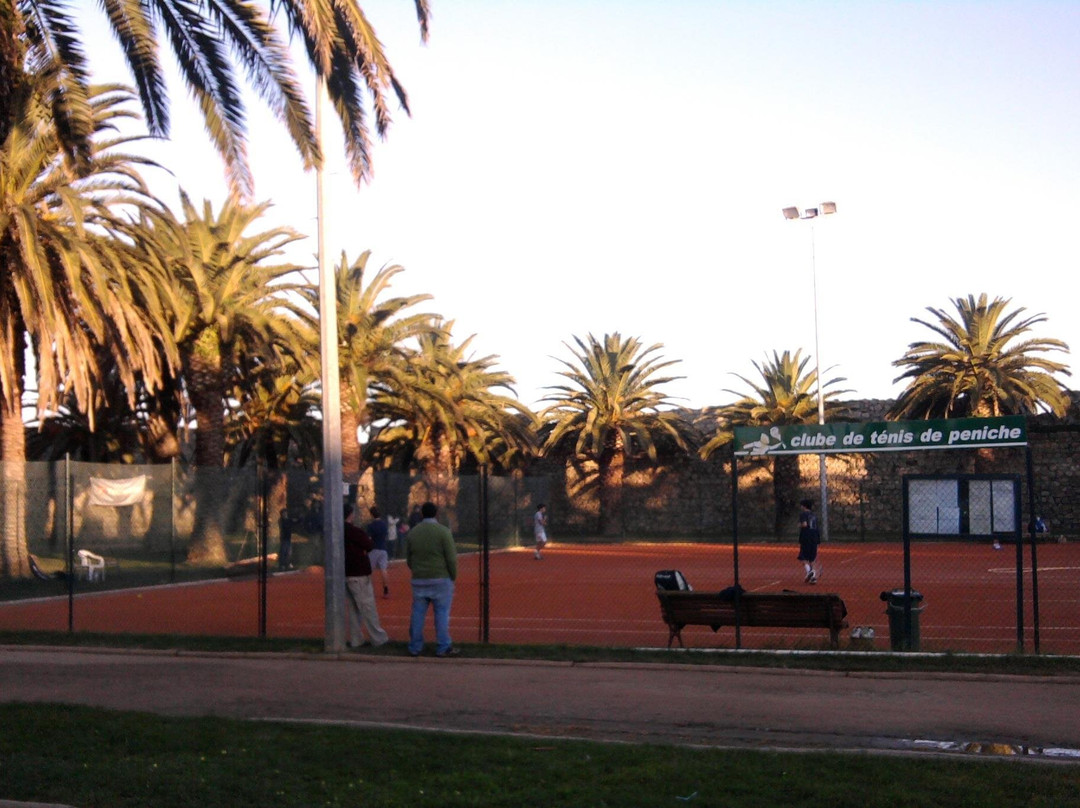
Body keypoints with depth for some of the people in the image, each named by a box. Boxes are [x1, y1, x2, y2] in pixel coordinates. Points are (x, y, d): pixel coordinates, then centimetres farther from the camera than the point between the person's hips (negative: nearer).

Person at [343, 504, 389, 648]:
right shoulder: (355, 532, -16)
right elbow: (370, 546, -8)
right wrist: (369, 540, 12)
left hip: (345, 574, 7)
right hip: (359, 574, -7)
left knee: (353, 608, 13)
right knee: (368, 607, -2)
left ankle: (356, 639, 13)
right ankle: (378, 638, 2)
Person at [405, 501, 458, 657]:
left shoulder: (412, 533, 5)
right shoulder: (443, 531, -8)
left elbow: (409, 560, 8)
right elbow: (451, 558, -11)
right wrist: (453, 577, 1)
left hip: (419, 580, 4)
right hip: (441, 579, -4)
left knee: (418, 613, 9)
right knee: (442, 613, 1)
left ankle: (415, 647, 12)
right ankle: (443, 648, 2)